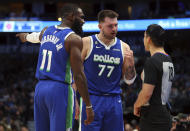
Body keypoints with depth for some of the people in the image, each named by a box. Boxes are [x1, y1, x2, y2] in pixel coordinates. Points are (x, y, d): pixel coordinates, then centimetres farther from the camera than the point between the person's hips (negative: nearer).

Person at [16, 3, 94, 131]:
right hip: (60, 89, -7)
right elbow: (78, 75, -15)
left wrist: (26, 36, 65)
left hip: (40, 87, 8)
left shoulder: (46, 31, 12)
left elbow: (37, 36, 39)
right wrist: (89, 106, -13)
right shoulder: (74, 39, -10)